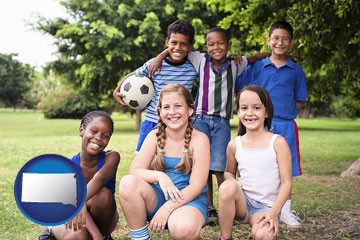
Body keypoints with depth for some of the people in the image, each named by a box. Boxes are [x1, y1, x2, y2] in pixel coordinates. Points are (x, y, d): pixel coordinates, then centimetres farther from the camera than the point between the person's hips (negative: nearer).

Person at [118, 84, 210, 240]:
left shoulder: (199, 139, -9)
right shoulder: (155, 136, 0)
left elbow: (196, 186, -13)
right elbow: (134, 171, -7)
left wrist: (167, 208, -22)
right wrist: (159, 176, -27)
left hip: (190, 199, -3)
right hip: (158, 197, 4)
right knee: (128, 183, -25)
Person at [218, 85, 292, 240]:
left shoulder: (278, 142, -6)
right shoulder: (234, 145, 2)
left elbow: (286, 182, -7)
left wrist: (273, 212, -18)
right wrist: (232, 181, -8)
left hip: (265, 207, -2)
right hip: (242, 202, 2)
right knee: (227, 187, -31)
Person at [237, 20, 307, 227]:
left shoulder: (296, 70, 6)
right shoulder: (256, 67, 5)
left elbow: (300, 102, 9)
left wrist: (283, 107, -3)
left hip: (285, 125, 1)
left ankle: (286, 210, 17)